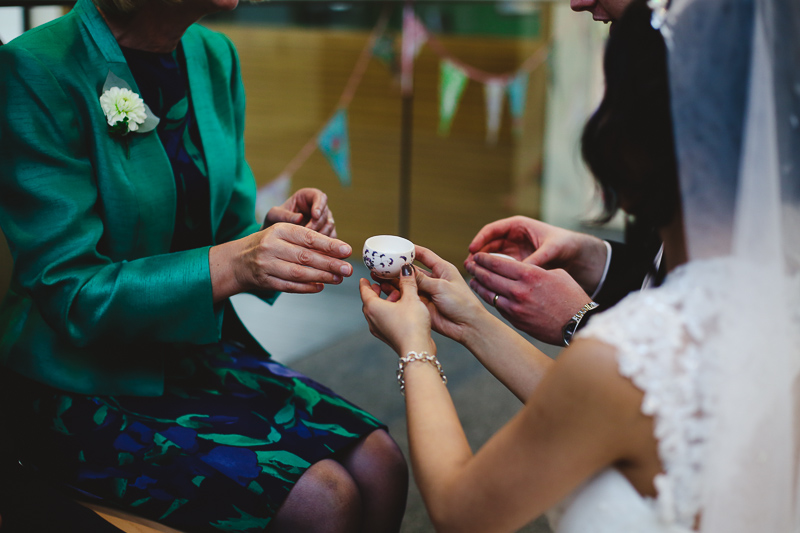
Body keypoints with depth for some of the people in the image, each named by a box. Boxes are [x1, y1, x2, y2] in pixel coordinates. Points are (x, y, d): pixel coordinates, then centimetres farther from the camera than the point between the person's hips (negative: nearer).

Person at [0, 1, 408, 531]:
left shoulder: (214, 56, 3)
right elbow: (71, 297, -20)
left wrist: (275, 229, -13)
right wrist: (230, 265, -33)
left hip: (198, 350, 6)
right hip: (85, 387, -6)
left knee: (380, 464, -12)